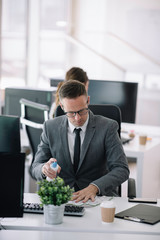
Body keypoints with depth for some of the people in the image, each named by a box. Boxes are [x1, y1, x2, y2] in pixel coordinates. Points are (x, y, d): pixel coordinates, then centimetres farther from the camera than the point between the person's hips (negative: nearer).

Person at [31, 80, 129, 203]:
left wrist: (94, 187, -29)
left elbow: (122, 169, -11)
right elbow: (35, 168, 5)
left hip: (98, 197, -2)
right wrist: (45, 168, -21)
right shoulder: (51, 127, 2)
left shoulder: (107, 127, -6)